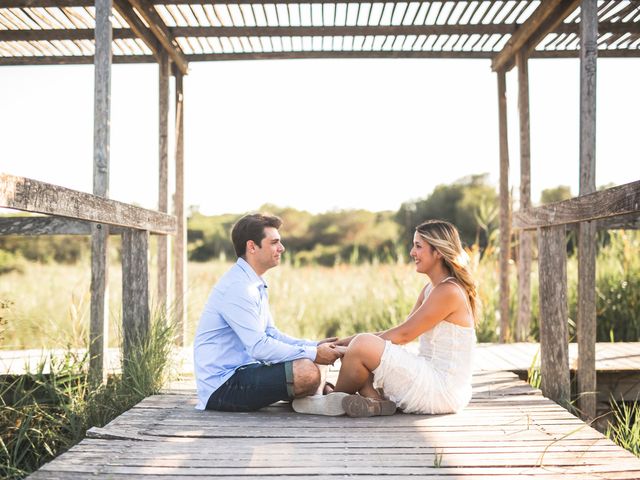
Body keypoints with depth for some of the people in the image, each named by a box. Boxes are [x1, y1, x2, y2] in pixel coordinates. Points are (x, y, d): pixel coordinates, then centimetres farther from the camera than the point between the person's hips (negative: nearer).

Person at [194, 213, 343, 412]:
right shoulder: (237, 287, -19)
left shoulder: (256, 286, 14)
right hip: (221, 386, -11)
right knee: (306, 371, -26)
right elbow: (259, 346, -25)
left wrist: (316, 346, 3)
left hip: (238, 371, 11)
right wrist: (313, 354, -19)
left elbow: (270, 334, 16)